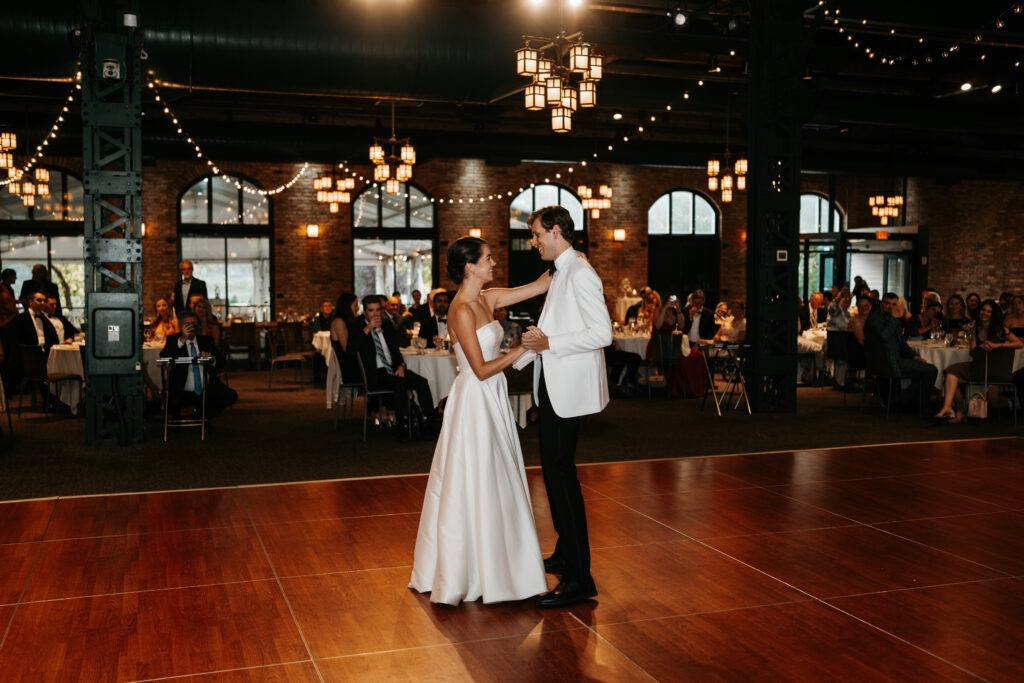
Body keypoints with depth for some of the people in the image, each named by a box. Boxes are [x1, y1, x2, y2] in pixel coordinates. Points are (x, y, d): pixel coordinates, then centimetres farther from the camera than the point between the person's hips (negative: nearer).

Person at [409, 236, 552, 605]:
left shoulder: (488, 298, 6)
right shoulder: (462, 310, -18)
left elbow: (538, 286, 11)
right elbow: (481, 369, -19)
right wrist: (520, 349, -13)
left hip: (493, 399, 9)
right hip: (474, 402, -9)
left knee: (492, 484, 16)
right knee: (473, 486, 1)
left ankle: (488, 564, 29)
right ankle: (469, 574, 14)